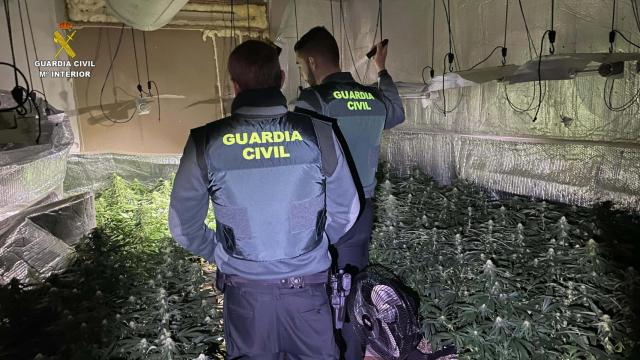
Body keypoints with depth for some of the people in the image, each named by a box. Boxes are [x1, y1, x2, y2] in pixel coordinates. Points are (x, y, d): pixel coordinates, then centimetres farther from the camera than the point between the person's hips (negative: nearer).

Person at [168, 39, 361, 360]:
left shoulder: (205, 143, -13)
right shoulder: (318, 134, -13)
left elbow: (183, 226, -3)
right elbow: (345, 213, -2)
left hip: (244, 289, 1)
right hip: (307, 286, 0)